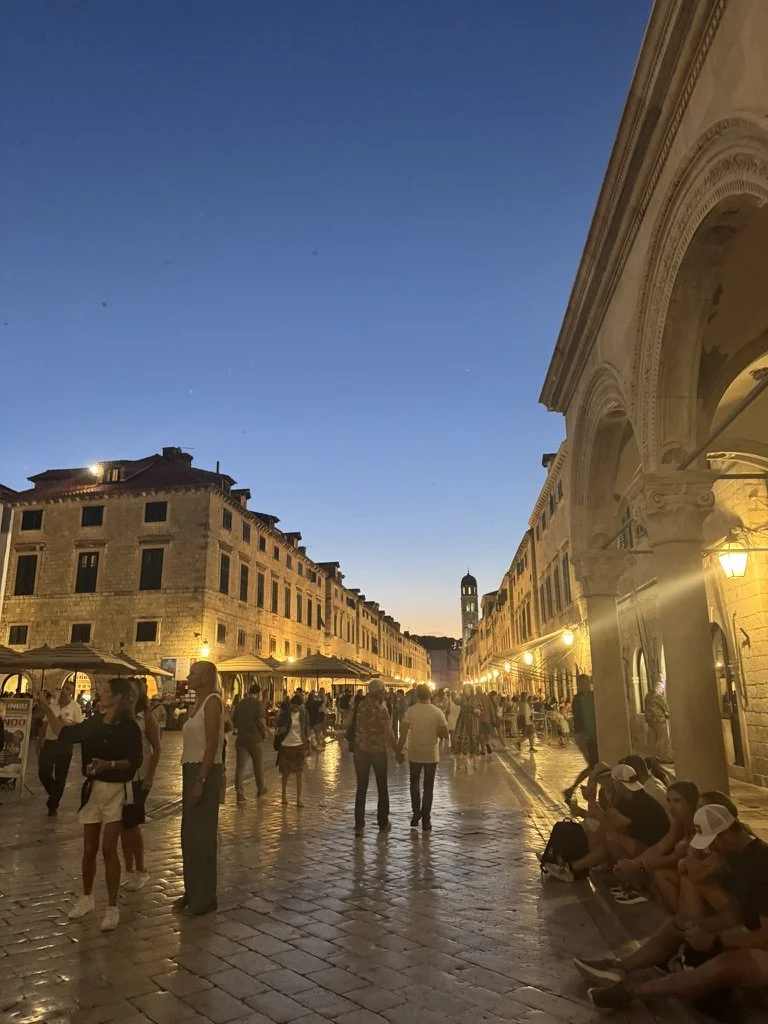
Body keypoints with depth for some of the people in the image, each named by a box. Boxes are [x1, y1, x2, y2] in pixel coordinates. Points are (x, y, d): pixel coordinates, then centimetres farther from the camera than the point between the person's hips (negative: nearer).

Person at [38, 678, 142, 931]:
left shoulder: (128, 727, -14)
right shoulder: (94, 723, 3)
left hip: (116, 791, -5)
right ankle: (86, 897, 35)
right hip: (92, 789, 5)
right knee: (89, 849, 14)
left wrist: (109, 764, -29)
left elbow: (134, 761, -15)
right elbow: (64, 733, 11)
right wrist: (46, 707, 8)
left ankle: (112, 908, 10)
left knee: (108, 849, -3)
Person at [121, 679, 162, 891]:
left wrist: (150, 777, -12)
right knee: (123, 824, 10)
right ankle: (129, 869, 24)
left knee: (132, 824, -1)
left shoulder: (147, 717, -7)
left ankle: (140, 870, 16)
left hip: (138, 777, -4)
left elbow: (157, 749, -6)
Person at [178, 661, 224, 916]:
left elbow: (212, 745, -20)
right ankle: (192, 891, 28)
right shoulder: (198, 703, 13)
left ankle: (205, 897, 12)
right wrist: (192, 777, 15)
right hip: (191, 770, 9)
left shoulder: (213, 701, -15)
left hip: (205, 772, -9)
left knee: (202, 834, 0)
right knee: (190, 833, 16)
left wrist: (201, 780, -23)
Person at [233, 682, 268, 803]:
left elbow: (234, 720, 14)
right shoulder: (258, 704, -12)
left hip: (241, 739, 4)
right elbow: (262, 722, -19)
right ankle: (260, 790, 29)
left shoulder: (240, 704, 6)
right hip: (256, 740, -4)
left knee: (240, 767, 5)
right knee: (258, 766, 14)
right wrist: (264, 734, -3)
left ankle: (240, 795, 2)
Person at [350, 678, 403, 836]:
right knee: (382, 787, 14)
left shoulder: (358, 706, -2)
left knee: (361, 788, 9)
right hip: (378, 751, -3)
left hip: (361, 750, 3)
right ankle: (383, 823, 23)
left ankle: (359, 826, 7)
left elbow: (350, 728, 5)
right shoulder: (380, 709, -16)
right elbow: (389, 734, -16)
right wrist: (398, 752, -8)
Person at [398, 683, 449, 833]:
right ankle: (426, 820, 14)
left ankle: (416, 813, 12)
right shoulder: (438, 712, -9)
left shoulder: (410, 711, -10)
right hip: (431, 754, 0)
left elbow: (403, 734, -11)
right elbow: (445, 735, -6)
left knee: (415, 782, 21)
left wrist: (399, 751, 0)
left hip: (415, 753, 0)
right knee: (428, 786, 12)